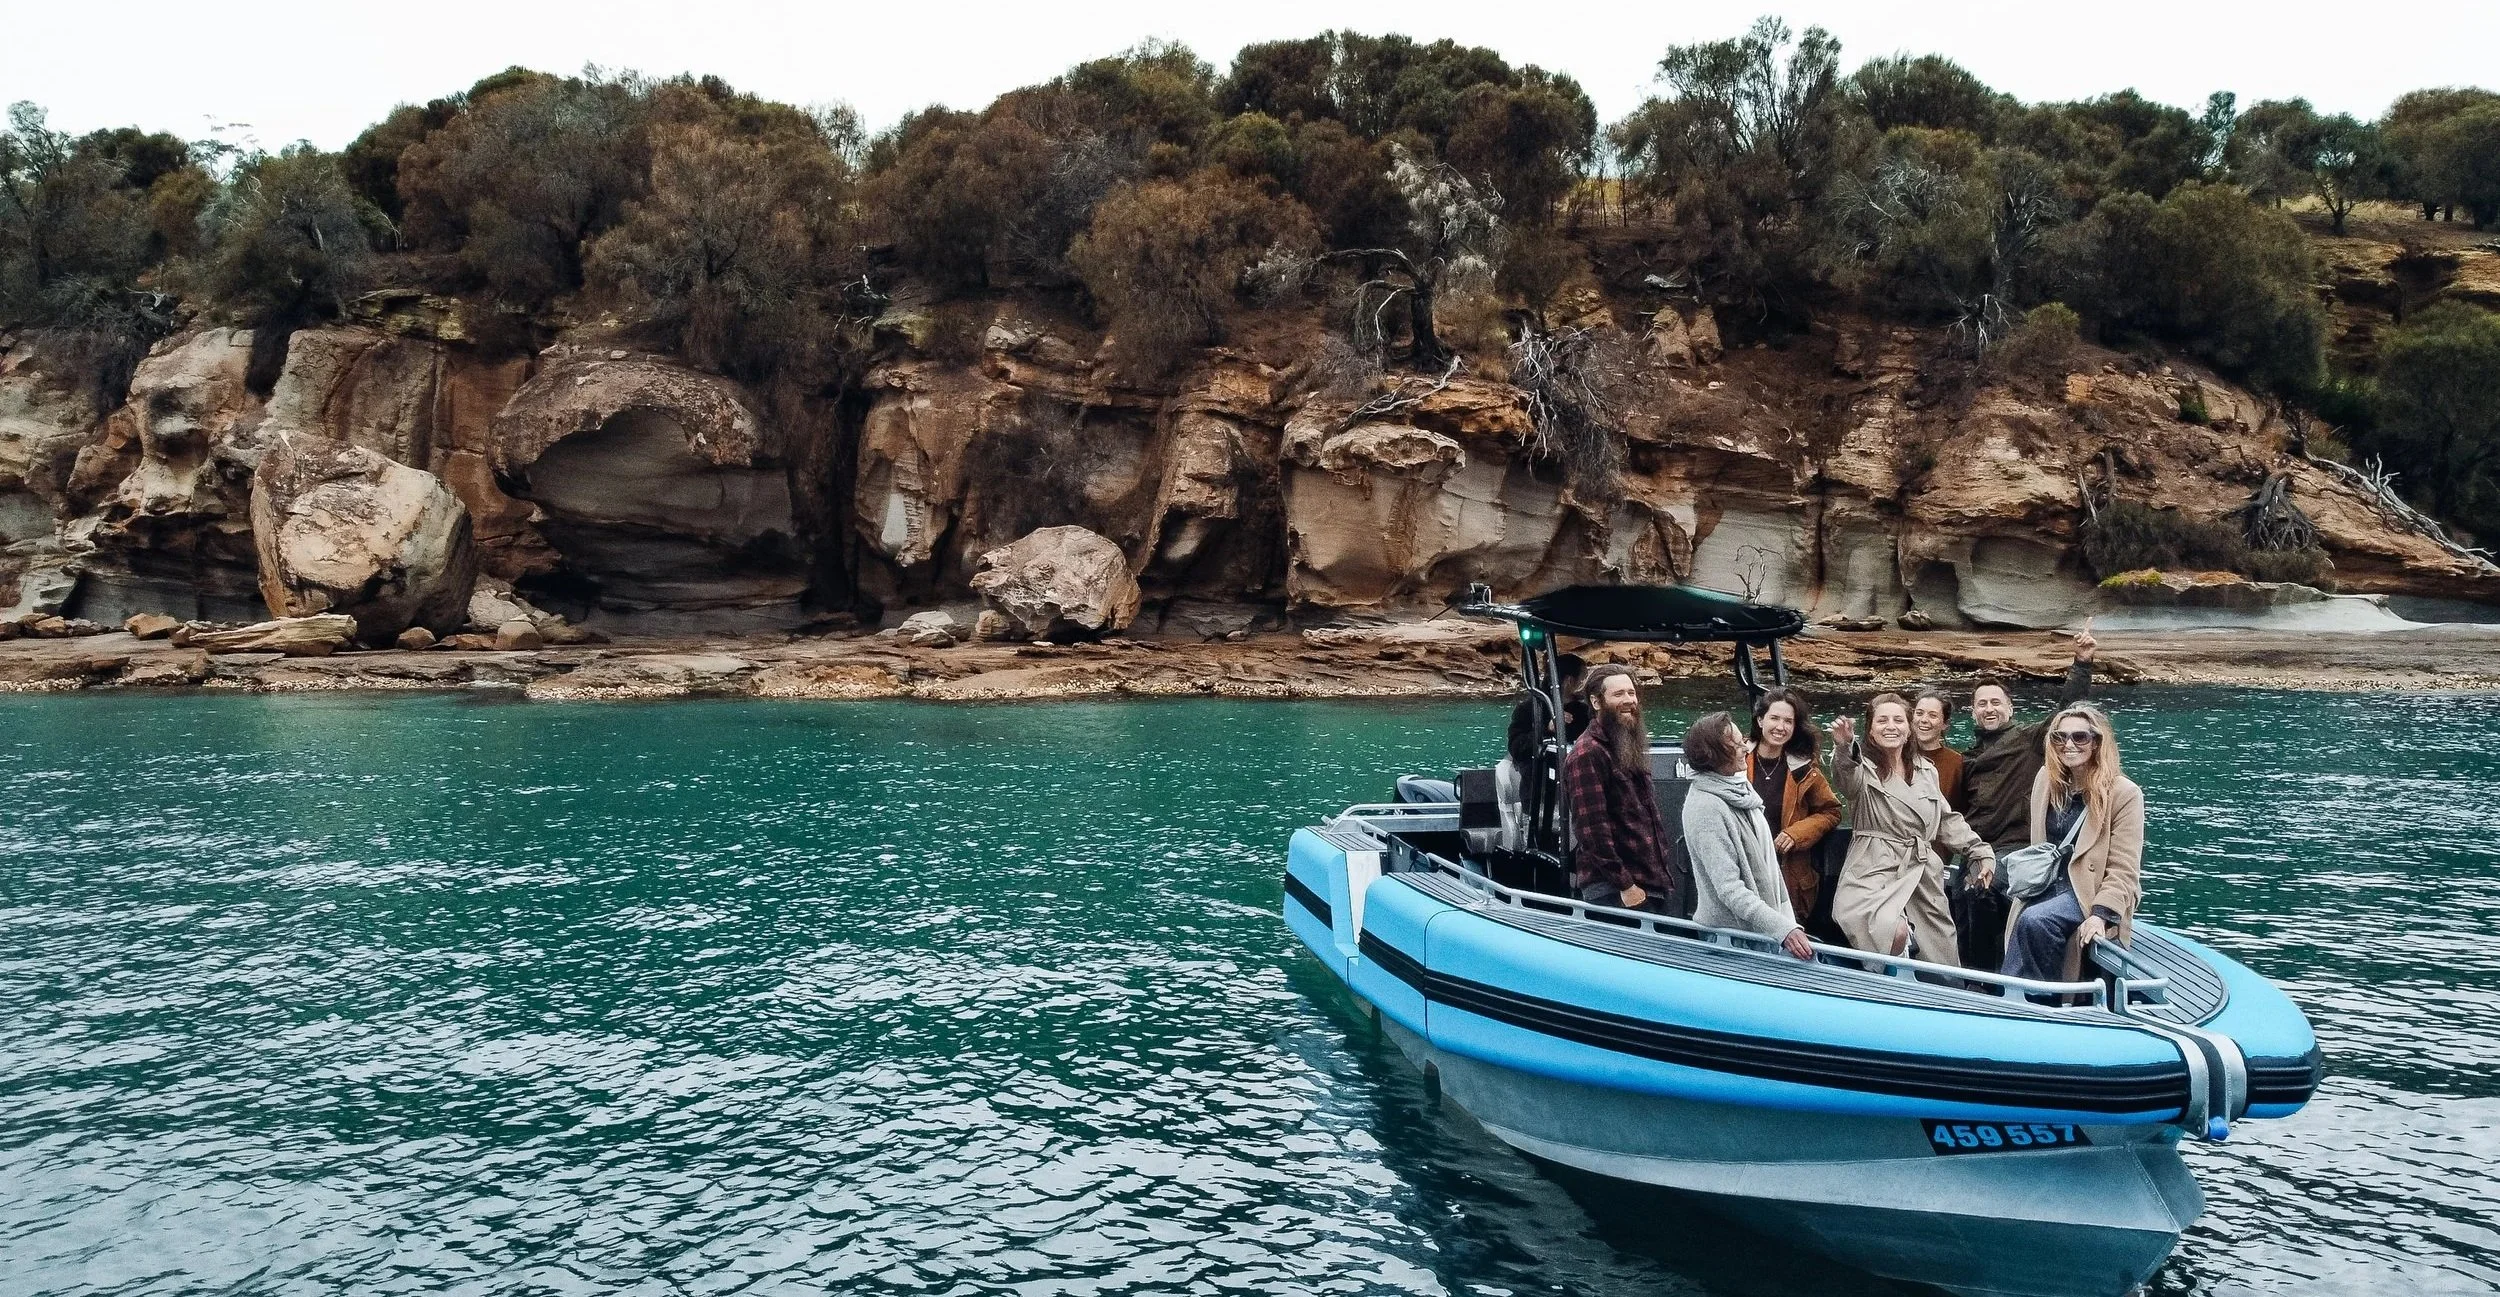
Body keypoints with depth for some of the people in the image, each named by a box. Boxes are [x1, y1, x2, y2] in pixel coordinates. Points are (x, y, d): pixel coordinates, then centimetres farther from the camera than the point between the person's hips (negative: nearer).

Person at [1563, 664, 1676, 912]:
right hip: (1613, 891, -9)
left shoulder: (1630, 750, 18)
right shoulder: (1587, 755, -12)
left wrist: (1663, 877, 19)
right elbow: (1592, 828, -19)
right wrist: (1625, 886, -18)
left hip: (1654, 885, 9)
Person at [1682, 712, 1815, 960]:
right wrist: (1783, 929, -28)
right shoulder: (1704, 807, -20)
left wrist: (1787, 918, 8)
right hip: (1729, 933, -7)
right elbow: (1729, 888, -23)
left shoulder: (1740, 788, 6)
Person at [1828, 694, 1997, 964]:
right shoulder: (1864, 769, -3)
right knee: (1894, 933, -32)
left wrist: (1981, 852, 17)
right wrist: (1844, 748, -49)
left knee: (1940, 959, 3)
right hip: (1875, 871, -6)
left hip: (1923, 875, 6)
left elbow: (1947, 819, 25)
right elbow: (1845, 777, -28)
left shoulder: (1926, 770, 17)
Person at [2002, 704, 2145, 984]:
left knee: (2034, 920, -32)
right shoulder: (2046, 780, 8)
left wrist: (2101, 915, -23)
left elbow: (2123, 872, -11)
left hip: (2090, 894, -5)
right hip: (2047, 887, 5)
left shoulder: (2125, 793, -9)